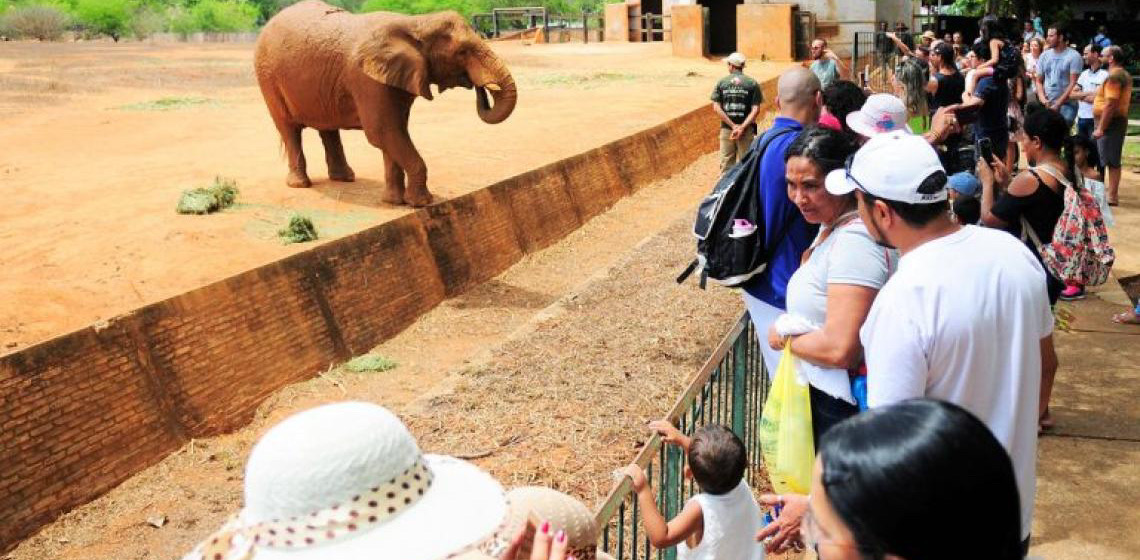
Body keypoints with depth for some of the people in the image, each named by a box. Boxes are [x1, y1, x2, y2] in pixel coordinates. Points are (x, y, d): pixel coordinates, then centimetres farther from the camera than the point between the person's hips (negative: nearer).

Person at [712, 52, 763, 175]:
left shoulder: (721, 82, 2)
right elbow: (755, 109, -9)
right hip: (747, 130, -1)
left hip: (726, 129, 1)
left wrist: (733, 126, -8)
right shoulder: (752, 83, 0)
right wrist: (742, 127, -12)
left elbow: (716, 107, -5)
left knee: (726, 164, 8)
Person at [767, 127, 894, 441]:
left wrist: (785, 338, -13)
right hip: (819, 390, 9)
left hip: (842, 405, -9)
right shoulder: (832, 225, 5)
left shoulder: (854, 239, -26)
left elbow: (840, 350, -30)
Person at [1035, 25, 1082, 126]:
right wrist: (1043, 99, -3)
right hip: (1047, 105, 4)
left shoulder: (1074, 56, -4)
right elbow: (1038, 81, 14)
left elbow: (1073, 83, -8)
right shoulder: (1044, 56, 12)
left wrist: (1058, 104, -13)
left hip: (1066, 104, -4)